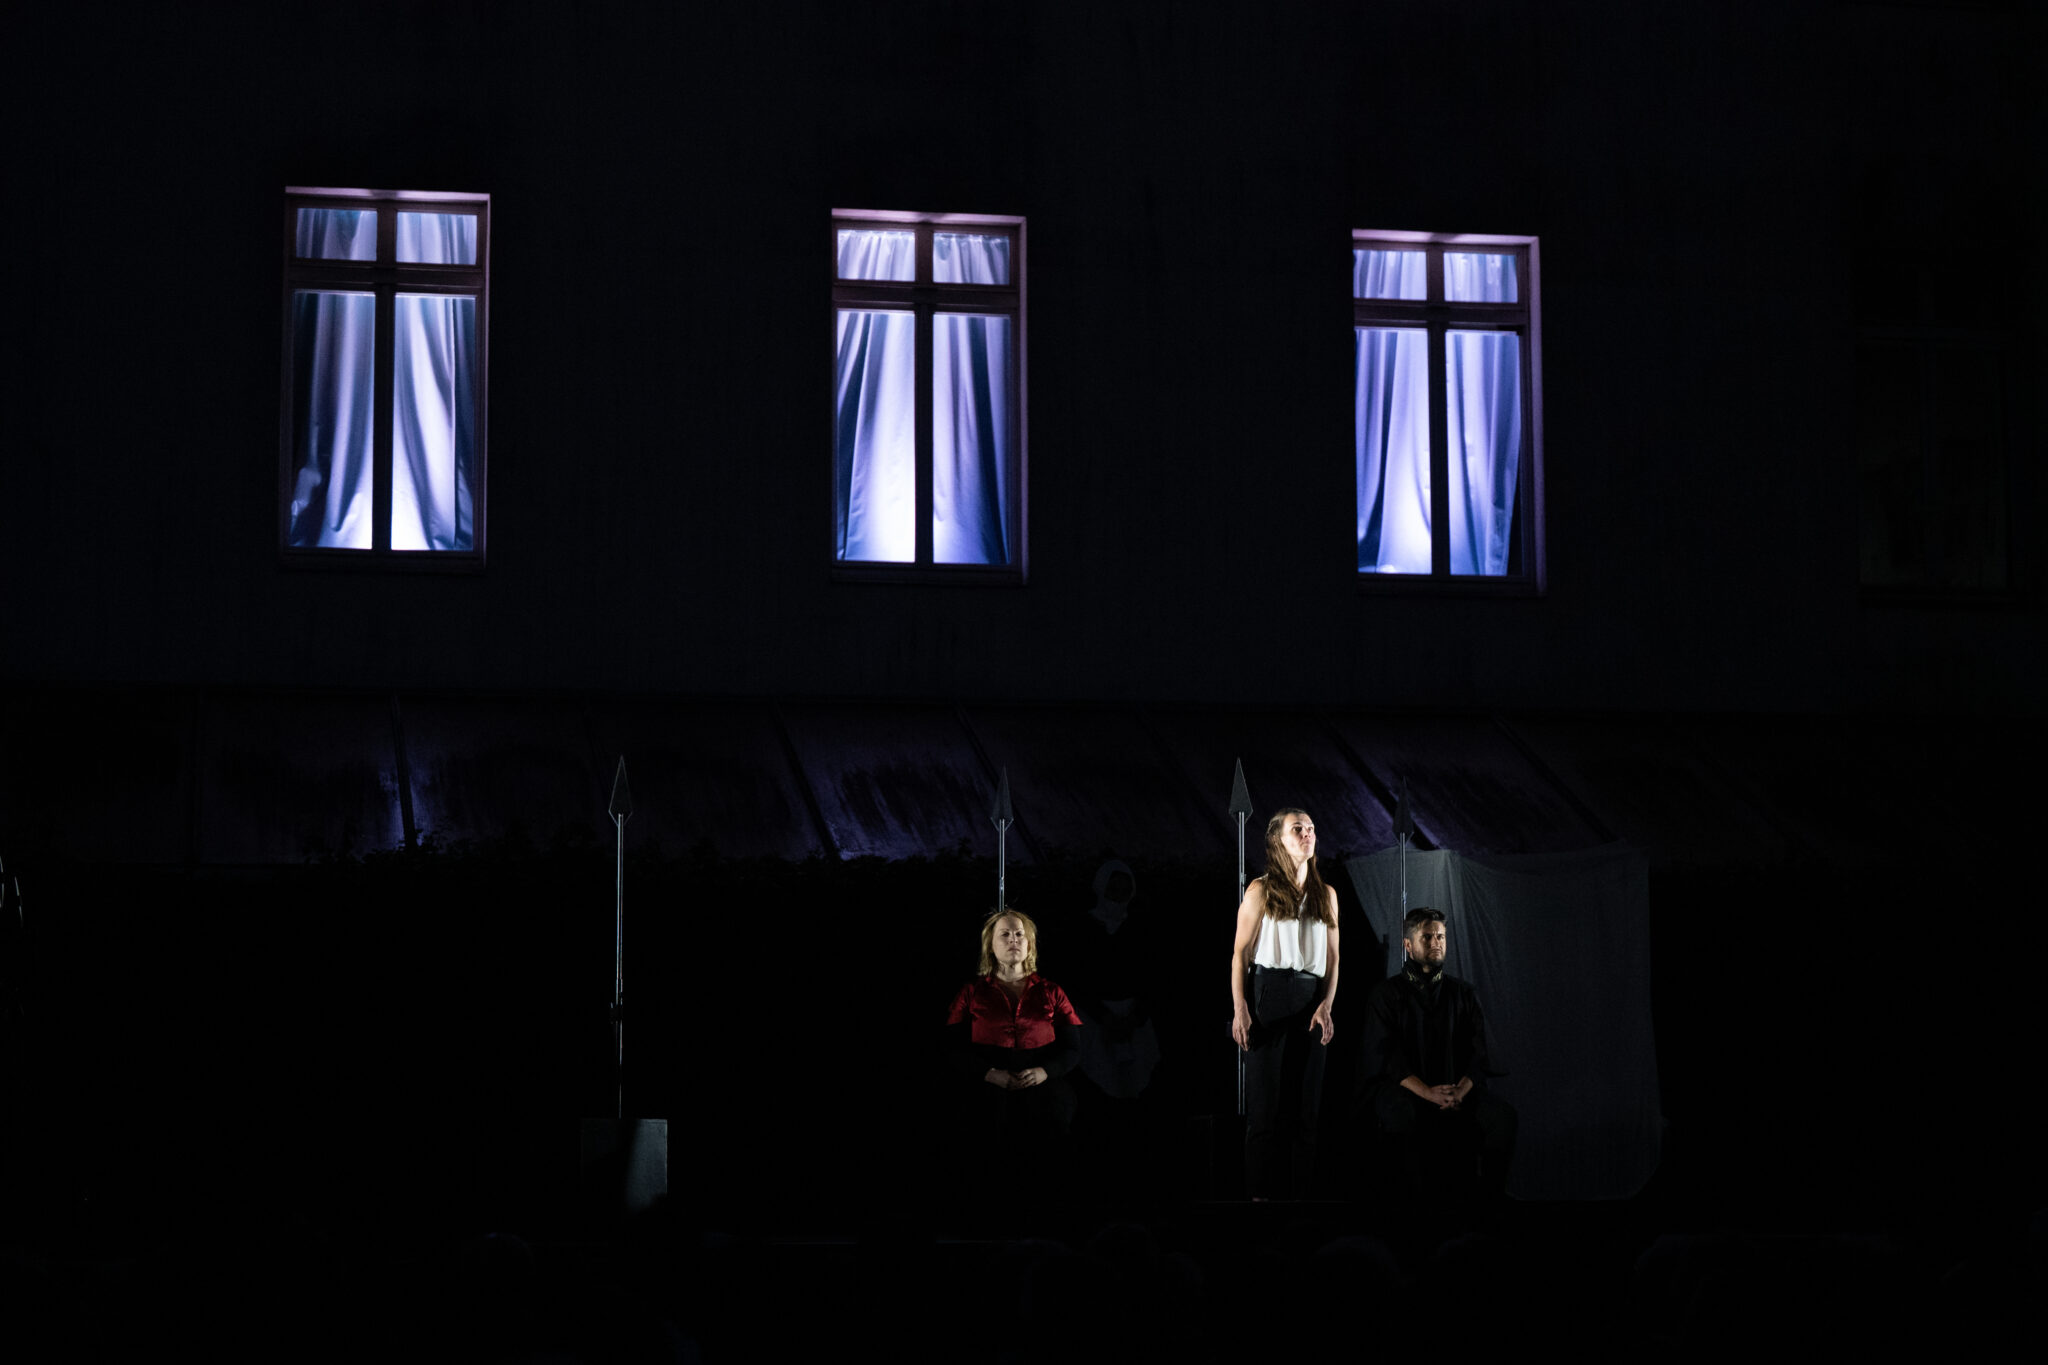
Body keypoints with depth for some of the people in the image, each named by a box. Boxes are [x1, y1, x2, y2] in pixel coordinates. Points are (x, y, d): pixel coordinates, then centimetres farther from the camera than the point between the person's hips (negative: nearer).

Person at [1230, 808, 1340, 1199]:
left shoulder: (1327, 895, 13)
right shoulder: (1261, 891, 1)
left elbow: (1332, 958, 12)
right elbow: (1239, 952, -2)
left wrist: (1327, 1005, -2)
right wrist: (1239, 1009, -11)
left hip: (1311, 1000, 4)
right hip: (1269, 995, -4)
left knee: (1306, 1101, 4)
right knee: (1265, 1098, -3)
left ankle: (1300, 1191, 9)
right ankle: (1260, 1191, 2)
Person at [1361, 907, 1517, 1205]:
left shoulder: (1463, 994, 17)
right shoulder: (1387, 994, 7)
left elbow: (1479, 1053, 7)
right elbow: (1382, 1054, -6)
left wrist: (1461, 1089, -16)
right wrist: (1427, 1092, -22)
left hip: (1457, 1089, 3)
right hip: (1402, 1089, -3)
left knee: (1502, 1114, -26)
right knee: (1404, 1114, -39)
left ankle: (1491, 1197, -18)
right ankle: (1424, 1199, -32)